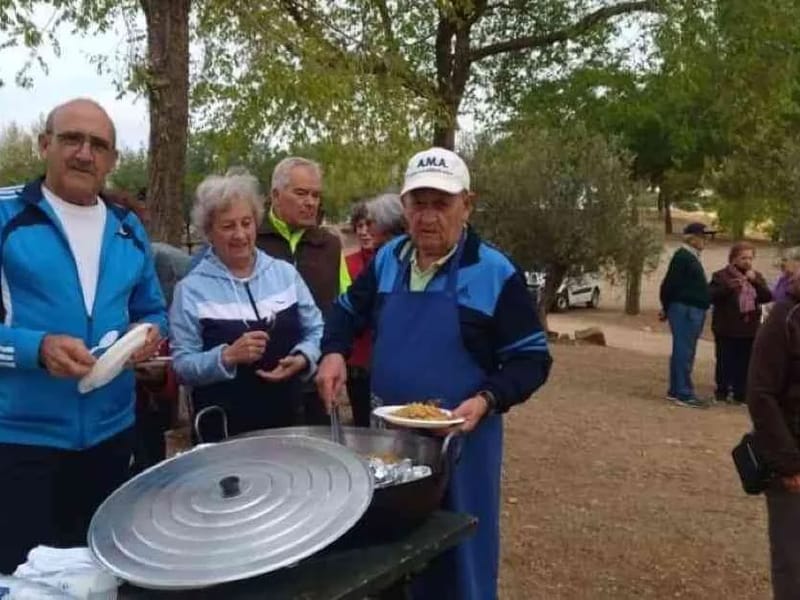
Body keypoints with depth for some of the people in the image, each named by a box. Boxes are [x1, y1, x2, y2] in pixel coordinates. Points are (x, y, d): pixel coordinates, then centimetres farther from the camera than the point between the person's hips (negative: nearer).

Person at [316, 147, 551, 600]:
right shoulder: (387, 260, 2)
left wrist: (487, 401, -24)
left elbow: (532, 359, -8)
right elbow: (349, 311, 18)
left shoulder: (496, 273, -12)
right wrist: (334, 353, -2)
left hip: (461, 440, -4)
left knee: (459, 561, 10)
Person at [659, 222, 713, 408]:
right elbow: (670, 284, -16)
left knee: (683, 352, 13)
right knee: (684, 352, -8)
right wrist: (667, 308, -7)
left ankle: (675, 391, 19)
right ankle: (684, 394, -6)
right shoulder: (682, 257, -12)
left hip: (693, 310, 10)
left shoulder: (692, 257, 19)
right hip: (685, 310, -10)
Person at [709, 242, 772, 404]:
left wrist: (755, 282, -12)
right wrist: (728, 287, -25)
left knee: (745, 363, 5)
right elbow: (711, 296, -12)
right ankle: (722, 391, 11)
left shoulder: (757, 277, 14)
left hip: (749, 329, 4)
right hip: (727, 329, -4)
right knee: (725, 362, -1)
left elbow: (768, 297, 2)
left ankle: (740, 393, 14)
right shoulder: (721, 275, -2)